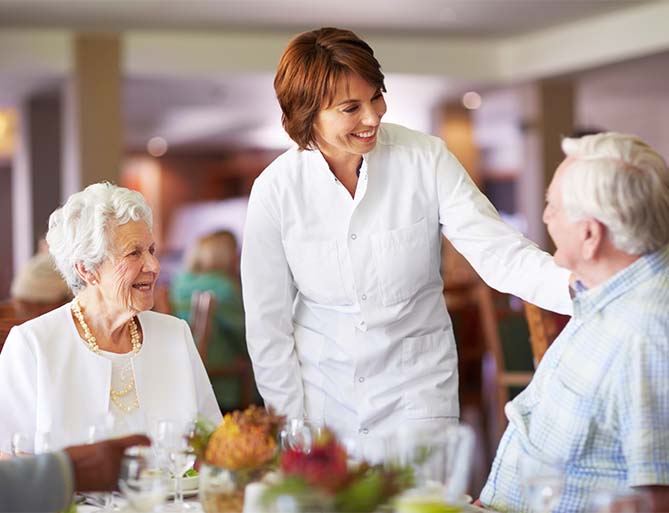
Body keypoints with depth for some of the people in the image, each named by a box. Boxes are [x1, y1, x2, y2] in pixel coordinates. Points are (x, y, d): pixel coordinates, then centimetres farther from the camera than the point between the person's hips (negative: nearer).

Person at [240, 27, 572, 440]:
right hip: (320, 393, 1)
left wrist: (578, 283, -36)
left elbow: (497, 250, -18)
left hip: (413, 393, 0)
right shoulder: (275, 189, -11)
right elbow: (267, 322, -4)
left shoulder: (426, 159, -12)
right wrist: (291, 425, -4)